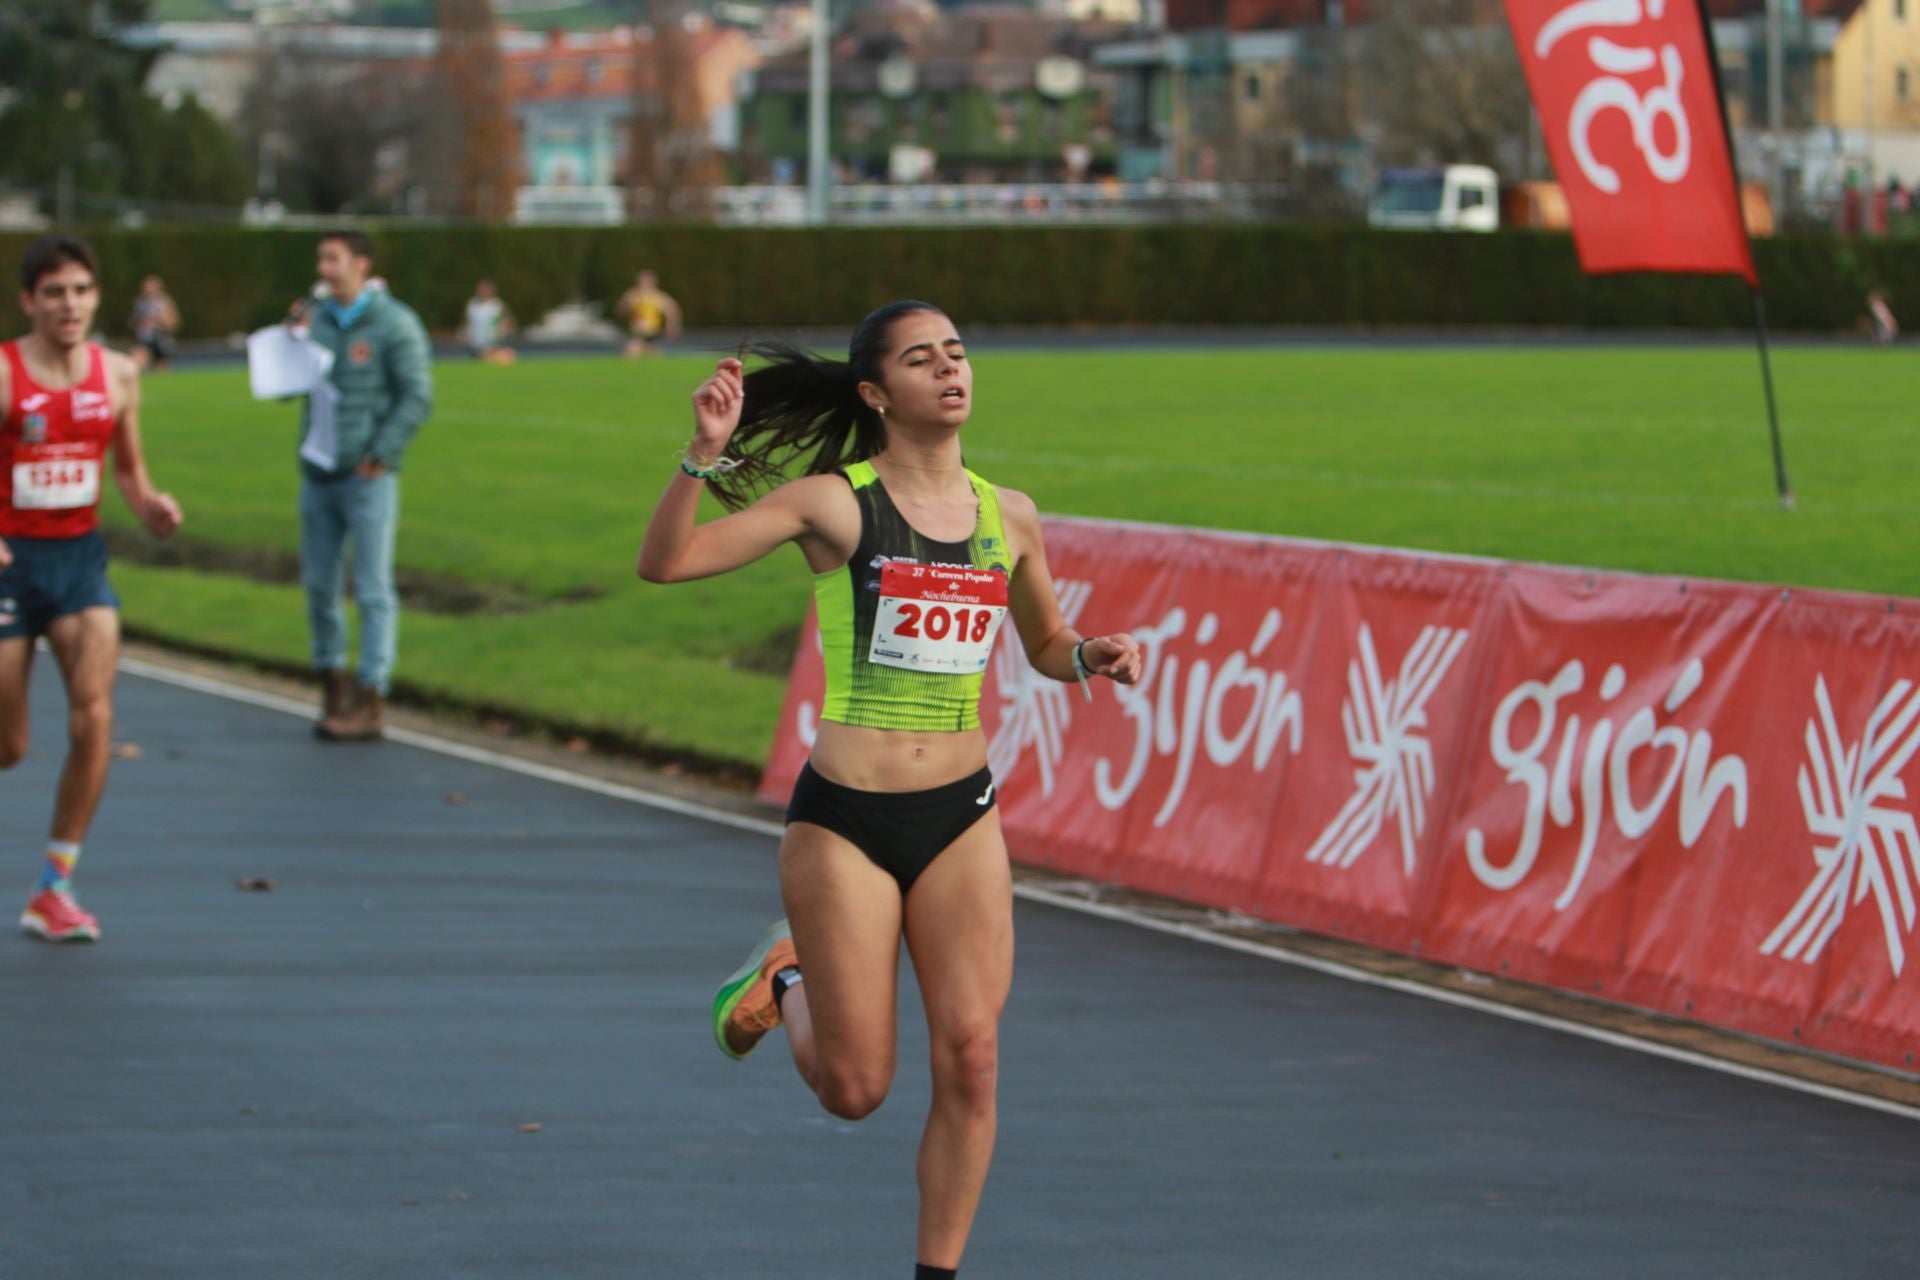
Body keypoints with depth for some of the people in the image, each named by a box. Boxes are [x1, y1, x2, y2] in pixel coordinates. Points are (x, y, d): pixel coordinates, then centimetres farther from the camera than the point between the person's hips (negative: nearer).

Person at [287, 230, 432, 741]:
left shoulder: (394, 324, -6)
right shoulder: (317, 316, 10)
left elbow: (417, 397, -8)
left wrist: (380, 455, -13)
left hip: (367, 476, -6)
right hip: (318, 472, 6)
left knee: (372, 590, -3)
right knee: (319, 585, 8)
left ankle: (371, 702, -1)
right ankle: (333, 688, 19)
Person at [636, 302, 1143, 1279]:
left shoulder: (1008, 518, 6)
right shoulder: (836, 503, -7)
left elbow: (1045, 645, 23)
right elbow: (665, 563, -13)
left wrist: (1092, 657, 0)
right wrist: (706, 455, -27)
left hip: (961, 821, 4)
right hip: (845, 822, -3)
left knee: (970, 1059, -6)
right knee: (855, 1088, 3)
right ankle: (783, 978, 35)